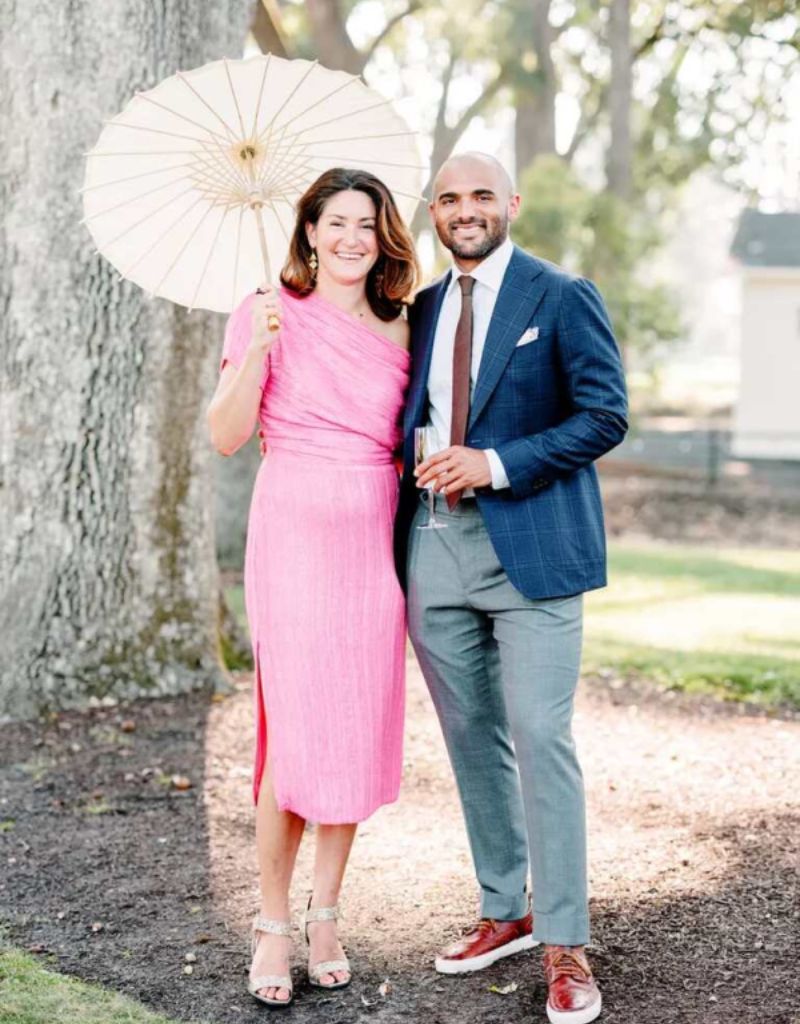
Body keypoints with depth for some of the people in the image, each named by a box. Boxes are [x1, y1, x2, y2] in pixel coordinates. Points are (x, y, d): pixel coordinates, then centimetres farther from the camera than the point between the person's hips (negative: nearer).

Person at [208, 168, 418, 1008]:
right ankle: (272, 924, 9)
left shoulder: (396, 330, 13)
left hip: (373, 544, 4)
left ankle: (325, 915, 19)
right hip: (293, 537, -4)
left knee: (359, 733, 5)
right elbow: (226, 435, -5)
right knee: (296, 733, -7)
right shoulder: (271, 311, 1)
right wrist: (257, 352, -17)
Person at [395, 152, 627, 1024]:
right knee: (472, 739, 12)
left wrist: (497, 463, -16)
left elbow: (605, 416, -8)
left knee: (540, 740, -8)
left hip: (529, 545, -5)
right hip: (434, 548, 5)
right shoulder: (421, 309, 14)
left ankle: (565, 948, 1)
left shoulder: (563, 299, -2)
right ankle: (504, 912, 27)